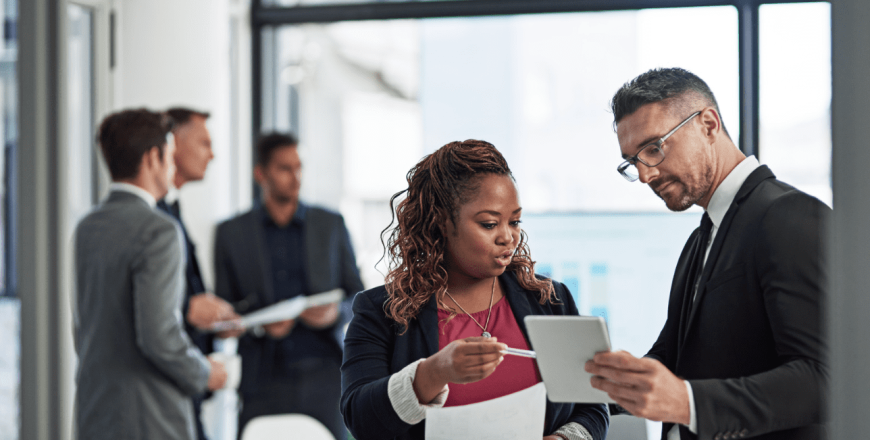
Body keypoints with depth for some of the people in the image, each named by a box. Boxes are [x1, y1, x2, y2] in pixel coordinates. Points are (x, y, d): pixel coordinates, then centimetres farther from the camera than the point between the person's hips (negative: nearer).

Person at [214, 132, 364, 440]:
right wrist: (258, 325, -11)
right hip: (264, 381, -1)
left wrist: (336, 313, -8)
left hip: (325, 378, 1)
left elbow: (359, 297, 14)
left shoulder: (331, 225, 11)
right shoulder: (231, 233, 8)